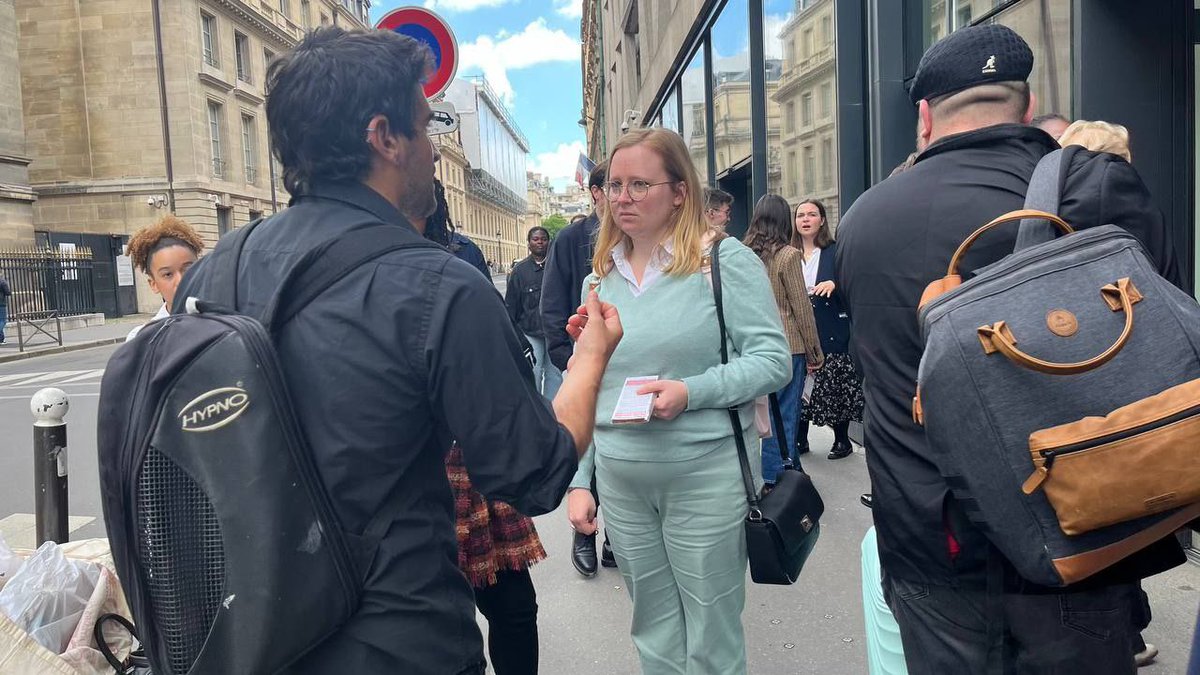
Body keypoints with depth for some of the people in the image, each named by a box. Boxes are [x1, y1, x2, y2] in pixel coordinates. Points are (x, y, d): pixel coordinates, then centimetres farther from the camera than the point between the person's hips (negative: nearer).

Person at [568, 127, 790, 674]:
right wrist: (579, 479, 10)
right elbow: (585, 392, 12)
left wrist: (691, 392, -23)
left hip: (706, 475, -4)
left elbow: (773, 359, -10)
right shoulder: (599, 279, 9)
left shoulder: (725, 260, -6)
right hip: (620, 483, 5)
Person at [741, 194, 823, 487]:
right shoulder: (788, 255, -11)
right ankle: (776, 479, 9)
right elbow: (802, 309, -9)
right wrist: (815, 353, 1)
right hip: (787, 345, -5)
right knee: (784, 416, 3)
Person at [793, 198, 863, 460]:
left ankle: (842, 439, 16)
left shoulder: (836, 251, 2)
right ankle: (800, 438, 16)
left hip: (831, 334, -2)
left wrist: (834, 284, -22)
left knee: (836, 387, 2)